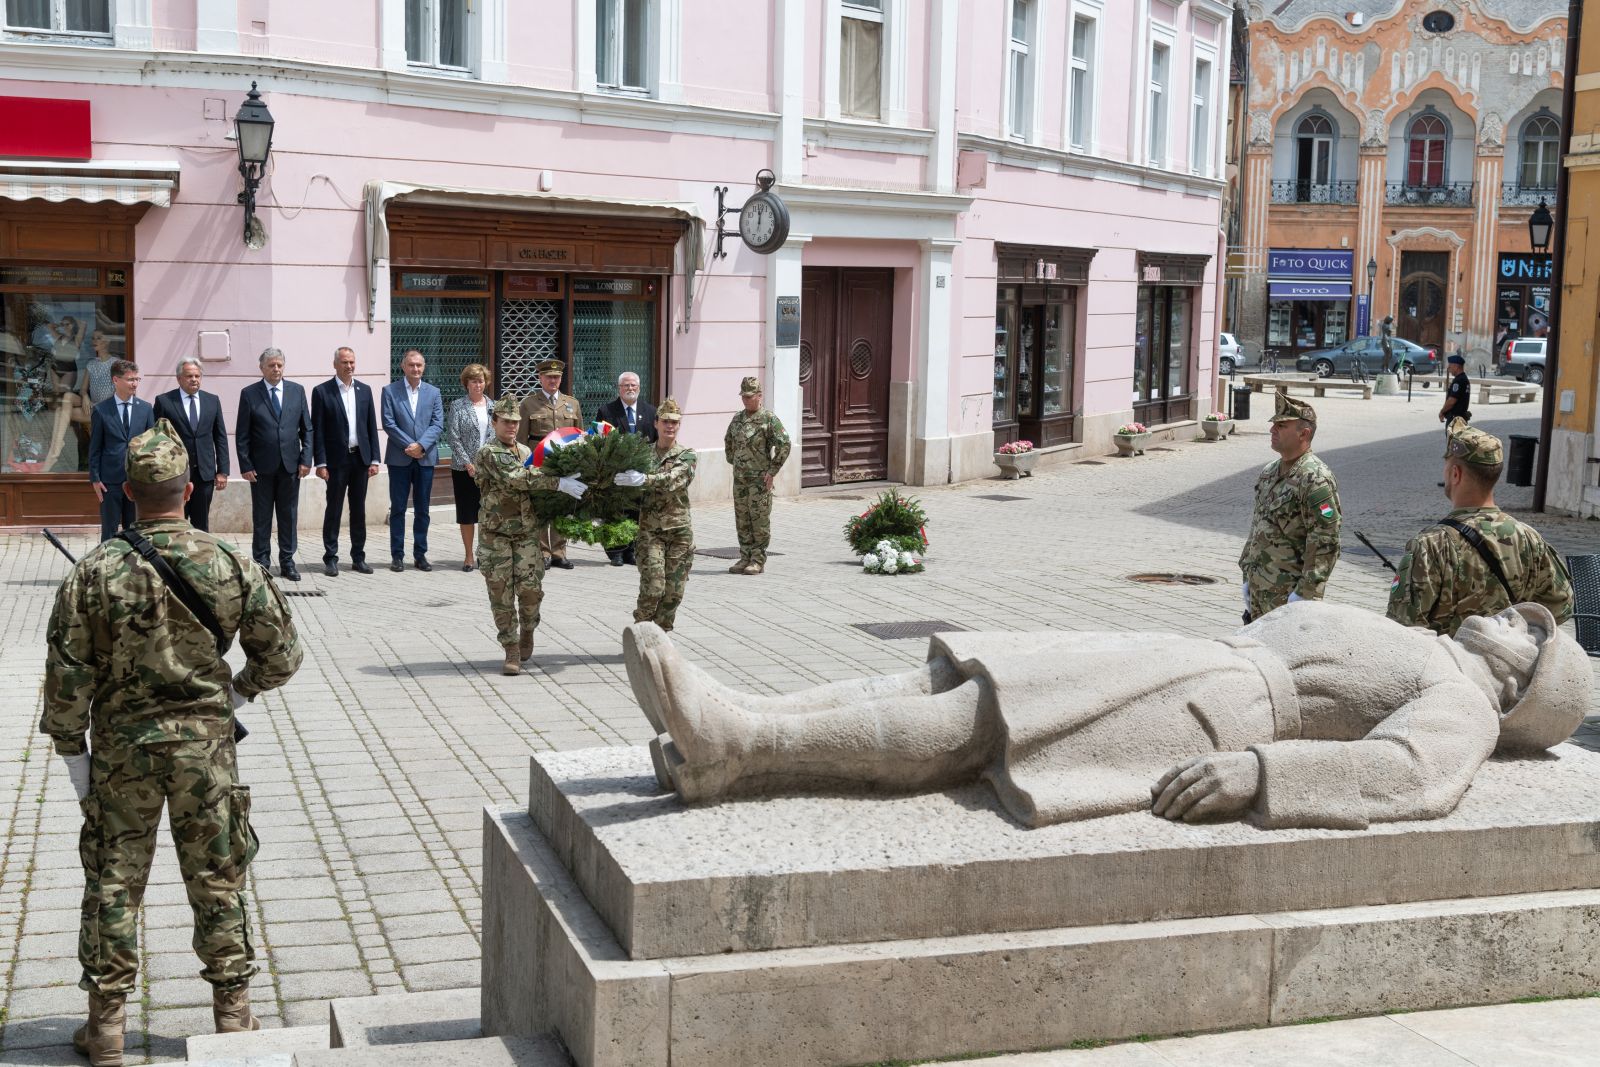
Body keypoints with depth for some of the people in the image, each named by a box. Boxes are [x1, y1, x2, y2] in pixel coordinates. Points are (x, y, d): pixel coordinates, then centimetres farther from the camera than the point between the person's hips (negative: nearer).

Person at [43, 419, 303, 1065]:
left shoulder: (95, 572, -9)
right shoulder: (231, 566, -7)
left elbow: (67, 673, -7)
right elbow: (281, 655, -1)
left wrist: (72, 749, 4)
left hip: (122, 745, 0)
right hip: (206, 742, 1)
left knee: (114, 881, 10)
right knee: (217, 880, 11)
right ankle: (232, 1015, 19)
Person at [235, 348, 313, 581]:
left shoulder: (297, 391, 6)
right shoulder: (249, 394, -1)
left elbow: (306, 429, 7)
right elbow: (242, 435, -1)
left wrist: (306, 459, -1)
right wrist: (245, 465, -7)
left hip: (290, 465, 2)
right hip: (261, 466, -2)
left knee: (289, 516, 6)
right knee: (261, 518, 5)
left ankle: (287, 562, 14)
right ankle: (261, 563, 12)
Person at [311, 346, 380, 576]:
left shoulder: (364, 390, 9)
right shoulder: (322, 391, -3)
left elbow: (372, 426, 10)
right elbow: (317, 430, -5)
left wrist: (374, 459, 3)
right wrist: (320, 463, -11)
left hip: (360, 458, 4)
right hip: (336, 460, -4)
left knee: (359, 510, 8)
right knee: (333, 510, 1)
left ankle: (358, 557, 15)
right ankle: (330, 559, 7)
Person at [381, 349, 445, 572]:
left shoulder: (433, 392, 9)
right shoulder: (390, 391, 2)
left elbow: (438, 424, 1)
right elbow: (388, 423, -5)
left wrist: (421, 445, -14)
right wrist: (409, 446, -13)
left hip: (425, 458, 2)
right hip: (399, 459, -2)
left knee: (422, 509, 6)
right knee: (397, 509, 1)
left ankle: (420, 554, 13)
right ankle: (397, 556, 6)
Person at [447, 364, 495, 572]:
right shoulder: (457, 406, 1)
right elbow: (453, 437, -5)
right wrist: (467, 463, -12)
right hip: (465, 468, -2)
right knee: (467, 512, 3)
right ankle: (469, 556, 11)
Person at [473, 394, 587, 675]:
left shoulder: (526, 452, 12)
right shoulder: (488, 453, -8)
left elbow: (536, 486, 23)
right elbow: (515, 479, -23)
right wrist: (558, 483, -26)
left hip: (527, 532, 4)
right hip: (496, 534, -4)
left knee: (530, 587, -7)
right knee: (501, 593, -1)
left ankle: (527, 631, 21)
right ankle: (512, 652, 7)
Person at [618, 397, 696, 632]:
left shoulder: (686, 456, 3)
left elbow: (673, 479, -19)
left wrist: (644, 480, -36)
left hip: (680, 530, 1)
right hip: (650, 530, -1)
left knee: (674, 592, 2)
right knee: (653, 587, -13)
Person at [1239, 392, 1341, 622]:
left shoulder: (1315, 480, -15)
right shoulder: (1268, 473, 12)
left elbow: (1325, 543, -19)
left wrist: (1305, 594, -21)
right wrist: (1248, 578, 18)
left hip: (1289, 596, -9)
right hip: (1258, 592, 9)